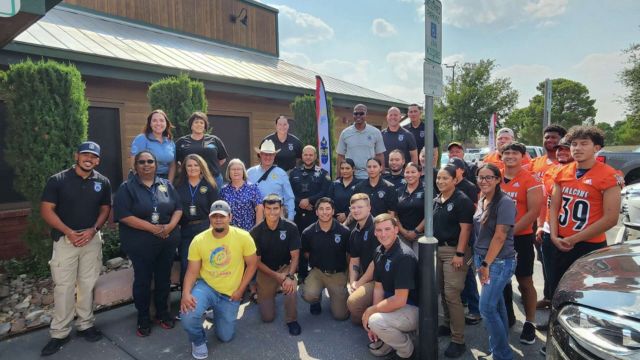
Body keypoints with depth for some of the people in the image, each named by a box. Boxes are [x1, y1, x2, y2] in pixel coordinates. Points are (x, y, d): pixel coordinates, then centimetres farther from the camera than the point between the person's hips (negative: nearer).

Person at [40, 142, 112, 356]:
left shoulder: (102, 182, 3)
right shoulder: (57, 180, -6)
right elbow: (46, 210, -7)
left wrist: (93, 230, -9)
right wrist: (69, 232, -15)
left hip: (92, 239, 2)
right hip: (65, 239, -2)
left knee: (87, 284, 10)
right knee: (63, 286, 2)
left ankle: (85, 325, 24)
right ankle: (60, 333, 15)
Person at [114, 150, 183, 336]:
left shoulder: (166, 185, 7)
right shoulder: (127, 187, -4)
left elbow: (178, 208, 5)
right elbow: (123, 215, -14)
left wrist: (170, 226, -15)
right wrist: (152, 228, -19)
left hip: (167, 242, 3)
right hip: (140, 244, -3)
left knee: (164, 279, 13)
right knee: (142, 281, 7)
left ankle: (163, 313, 31)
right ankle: (143, 318, 25)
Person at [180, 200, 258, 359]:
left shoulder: (243, 237, -16)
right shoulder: (198, 240, -12)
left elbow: (252, 264, -6)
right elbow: (192, 271, -6)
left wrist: (240, 290, -10)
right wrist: (186, 293, -24)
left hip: (230, 293, 0)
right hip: (206, 286, 0)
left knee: (225, 337, 6)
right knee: (188, 316, -29)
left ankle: (217, 313, 41)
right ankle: (199, 341, 8)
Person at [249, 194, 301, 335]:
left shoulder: (290, 227, -15)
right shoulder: (256, 232, -14)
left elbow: (295, 256, -11)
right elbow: (256, 261, -8)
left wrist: (289, 276, -27)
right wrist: (277, 276, -17)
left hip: (285, 268, 0)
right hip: (265, 271, 0)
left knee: (291, 287, -35)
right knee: (267, 317, -1)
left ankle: (291, 320, -6)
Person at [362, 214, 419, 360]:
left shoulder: (404, 256, -27)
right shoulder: (379, 252, -1)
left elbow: (400, 300, -29)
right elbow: (378, 287, 1)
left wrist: (371, 311, -17)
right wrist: (374, 322, -6)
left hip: (415, 310, -8)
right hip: (392, 304, 8)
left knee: (376, 321, -29)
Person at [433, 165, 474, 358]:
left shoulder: (462, 200, -11)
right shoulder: (436, 200, 11)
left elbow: (465, 229, -15)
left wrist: (460, 253, -19)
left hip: (454, 251, -7)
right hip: (438, 250, 8)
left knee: (452, 294, -8)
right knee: (442, 292, 16)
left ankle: (458, 340, 3)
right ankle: (447, 325, 34)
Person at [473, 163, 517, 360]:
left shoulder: (505, 202, -16)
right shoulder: (481, 201, 8)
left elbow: (500, 237, -19)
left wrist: (487, 264, -16)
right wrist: (480, 262, 11)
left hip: (499, 262, -7)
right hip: (482, 259, 7)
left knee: (487, 308, -6)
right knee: (496, 304, 17)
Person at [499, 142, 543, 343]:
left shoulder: (530, 181, -8)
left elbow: (533, 212, -14)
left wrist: (510, 231, -17)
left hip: (521, 238, -4)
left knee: (525, 282, 5)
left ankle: (530, 323, 20)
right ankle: (507, 316, 33)